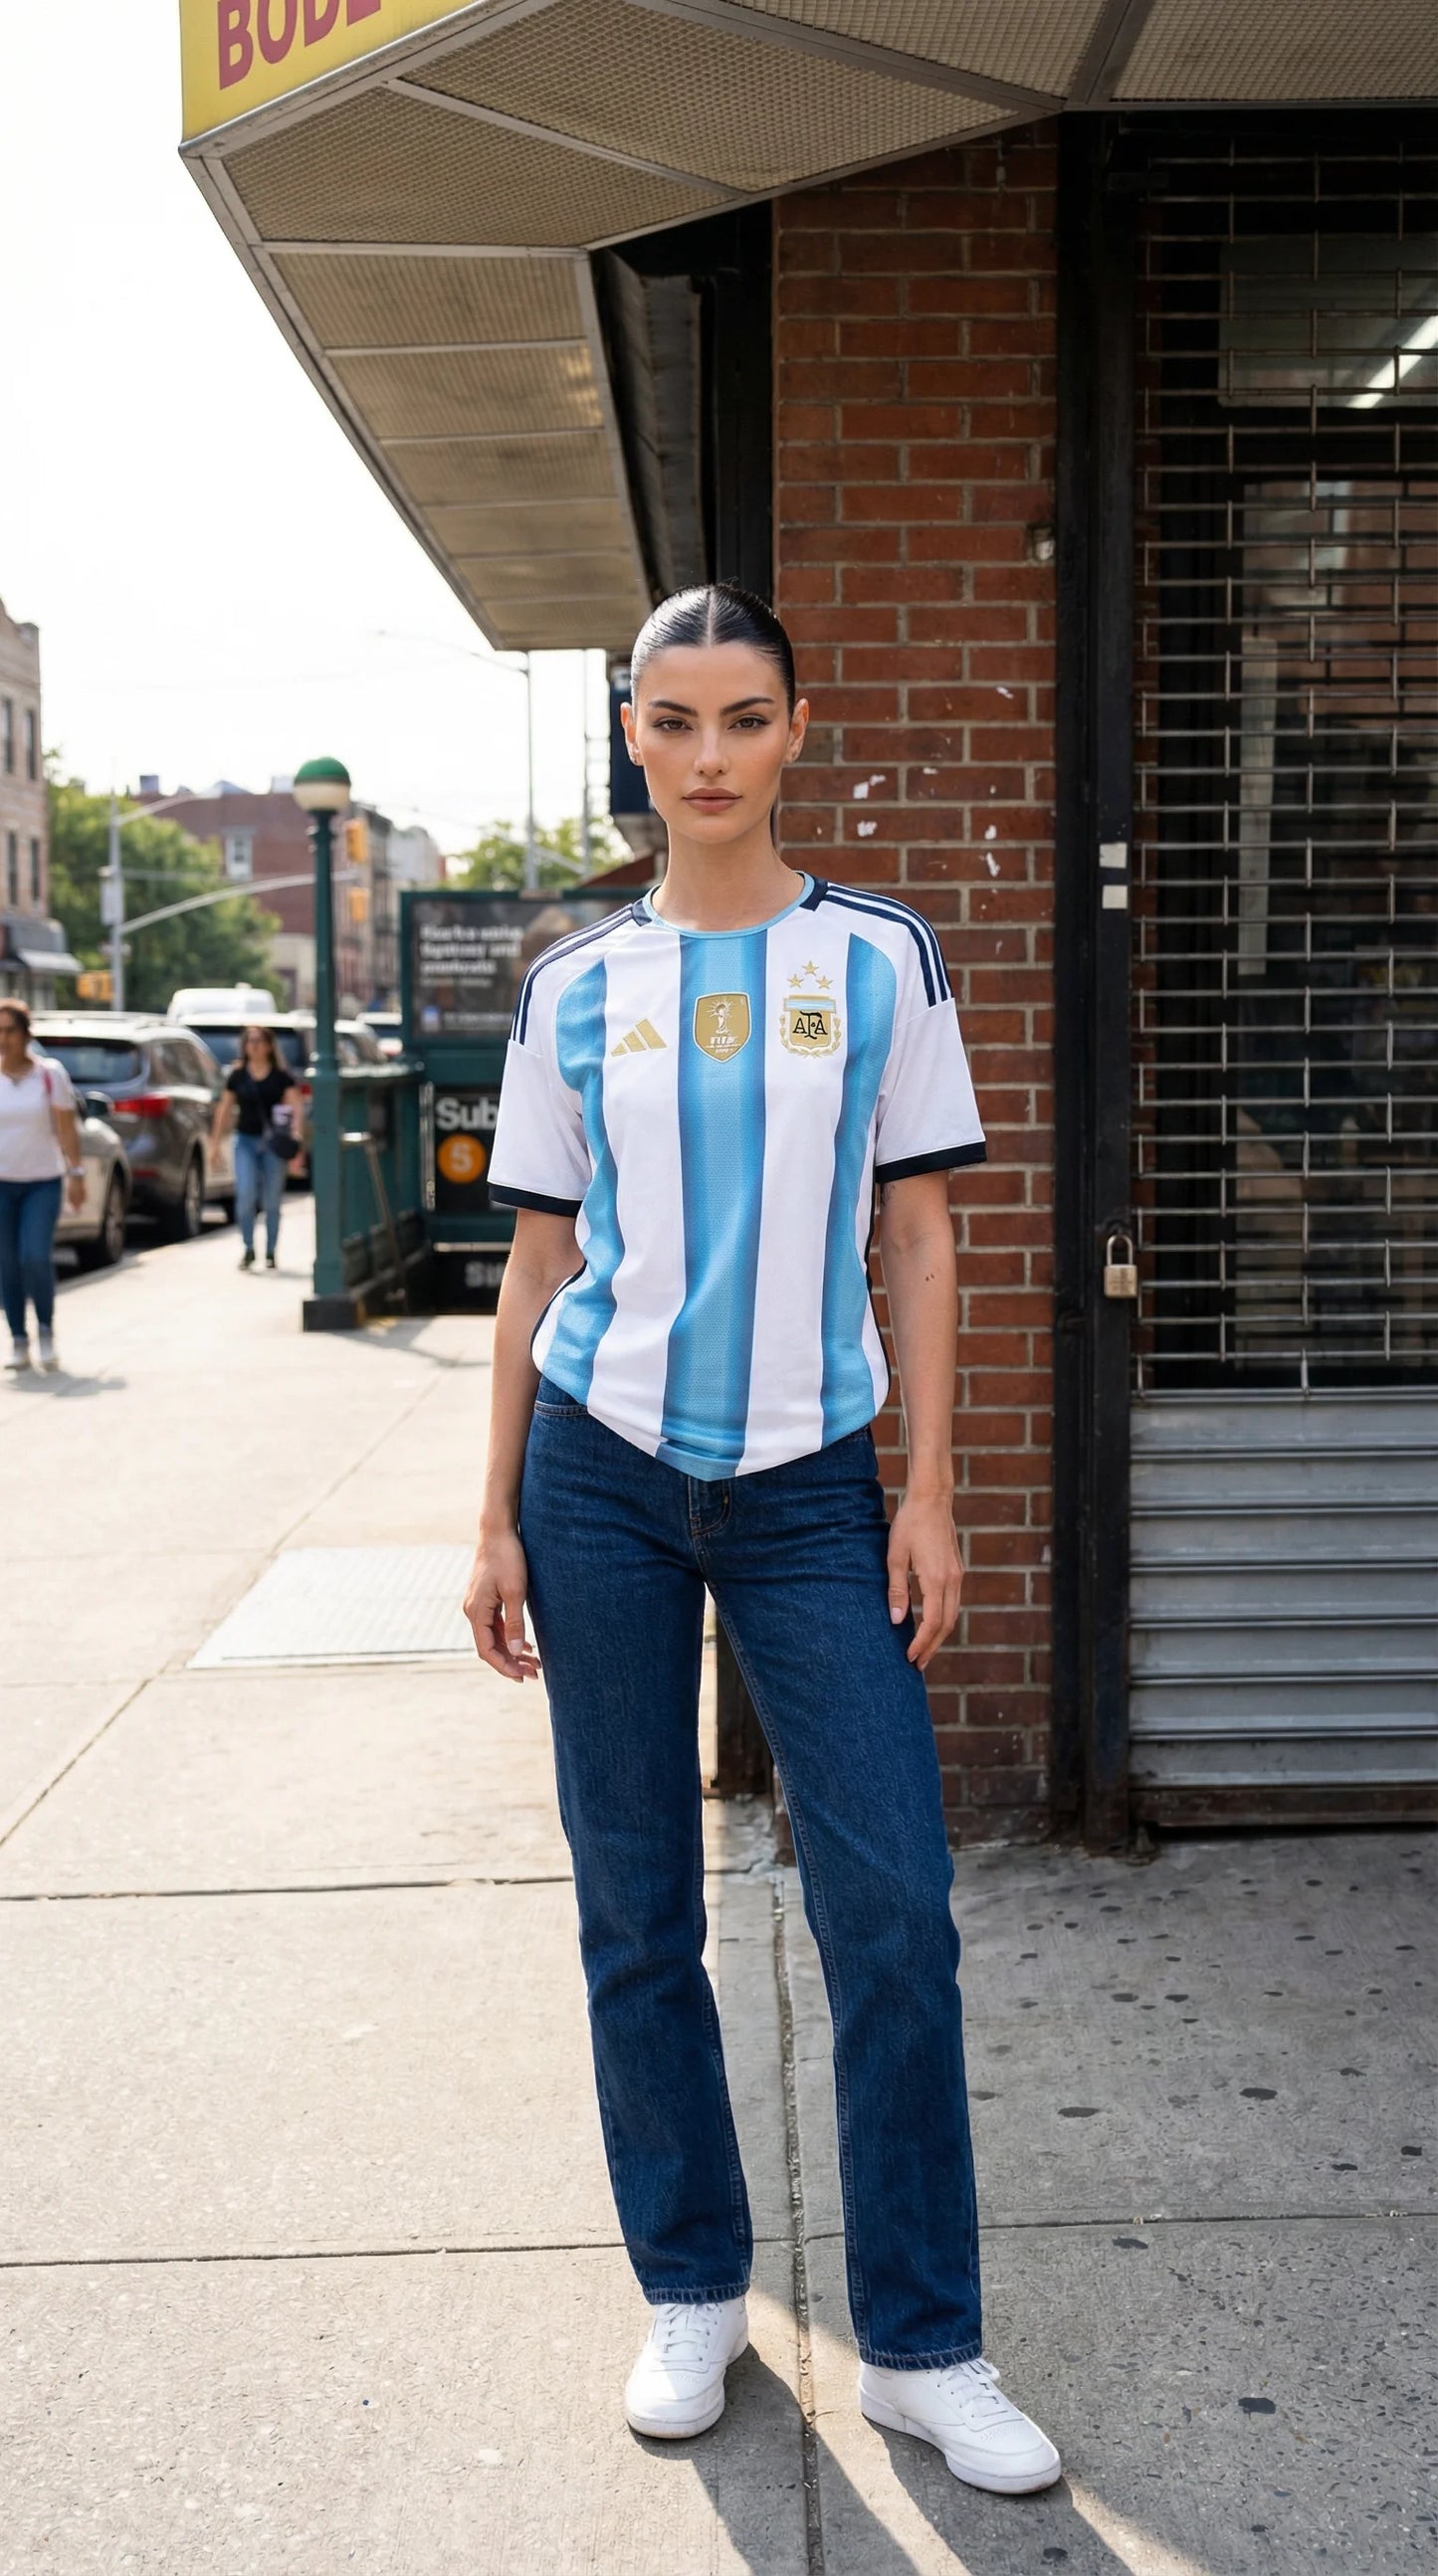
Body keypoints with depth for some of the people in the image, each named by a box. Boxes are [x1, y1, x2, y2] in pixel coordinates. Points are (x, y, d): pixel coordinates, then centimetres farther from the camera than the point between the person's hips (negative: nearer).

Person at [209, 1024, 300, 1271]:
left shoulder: (282, 1076, 1)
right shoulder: (237, 1075, 6)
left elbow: (295, 1107, -4)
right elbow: (225, 1108, 11)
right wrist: (215, 1140, 7)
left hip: (273, 1142, -1)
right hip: (245, 1140, 1)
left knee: (271, 1201, 4)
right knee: (245, 1195, -11)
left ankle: (270, 1252, 16)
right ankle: (248, 1249, 4)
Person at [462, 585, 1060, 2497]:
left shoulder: (880, 958, 3)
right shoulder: (574, 988, 5)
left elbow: (919, 1238, 3)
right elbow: (539, 1265, 8)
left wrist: (928, 1495, -3)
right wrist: (499, 1519, 4)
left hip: (811, 1486, -1)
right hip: (606, 1477, 1)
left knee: (895, 1911, -4)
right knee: (636, 1914, 7)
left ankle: (922, 2347, 12)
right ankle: (694, 2295, 26)